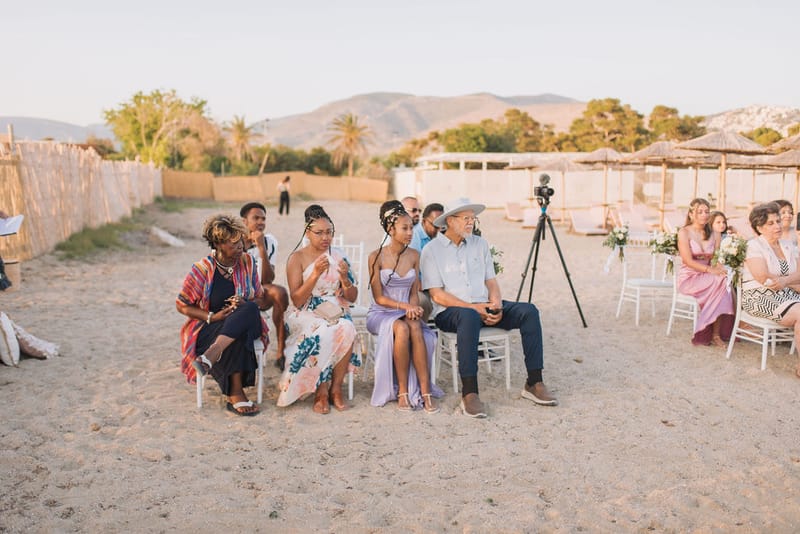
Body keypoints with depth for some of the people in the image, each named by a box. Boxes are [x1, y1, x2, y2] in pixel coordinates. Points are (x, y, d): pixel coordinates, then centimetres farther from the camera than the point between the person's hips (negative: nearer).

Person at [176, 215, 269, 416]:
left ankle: (210, 356, -39)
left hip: (246, 325, 3)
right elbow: (182, 305, -1)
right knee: (237, 338, -36)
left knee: (250, 309, -33)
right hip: (207, 329, -3)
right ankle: (236, 395, -30)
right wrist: (213, 316, -16)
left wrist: (246, 304, -15)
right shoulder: (202, 269, -7)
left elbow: (261, 300, 9)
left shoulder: (246, 262, 4)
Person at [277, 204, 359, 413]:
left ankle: (335, 388, -16)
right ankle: (321, 392, -17)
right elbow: (297, 301, -11)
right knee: (323, 333, -35)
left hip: (335, 312, 3)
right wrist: (315, 274, -22)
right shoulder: (297, 258, -3)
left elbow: (352, 298, 8)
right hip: (305, 315, -3)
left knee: (347, 330, -31)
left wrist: (345, 278, -13)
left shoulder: (338, 256, 7)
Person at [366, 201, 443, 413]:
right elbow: (379, 298, -7)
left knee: (416, 328, -32)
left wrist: (413, 309, -13)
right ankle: (402, 391, -25)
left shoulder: (414, 255, 6)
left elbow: (414, 293, 8)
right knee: (402, 329, -35)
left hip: (407, 312, 3)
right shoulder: (376, 257, -6)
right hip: (381, 313, -3)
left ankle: (425, 391, -32)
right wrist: (403, 306, -21)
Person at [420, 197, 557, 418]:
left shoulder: (480, 244, 15)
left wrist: (496, 305, -10)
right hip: (449, 312, -5)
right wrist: (473, 307, -18)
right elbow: (437, 295, -8)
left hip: (484, 307, 6)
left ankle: (534, 383, -13)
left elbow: (491, 281, 12)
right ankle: (469, 393, -38)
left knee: (528, 311, -17)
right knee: (470, 317, -41)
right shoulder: (432, 250, -1)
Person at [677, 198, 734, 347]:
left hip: (706, 277, 5)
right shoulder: (684, 232, -4)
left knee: (726, 281, -30)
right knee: (721, 281, -31)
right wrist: (710, 270, -27)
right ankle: (715, 334, -25)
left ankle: (716, 334, -26)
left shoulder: (714, 235, 13)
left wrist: (719, 267, -17)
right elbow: (688, 261, -14)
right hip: (689, 277, -5)